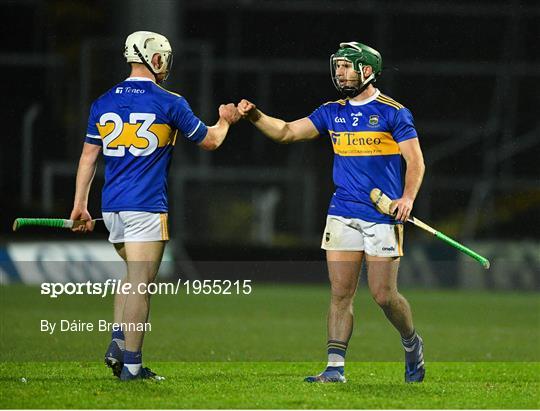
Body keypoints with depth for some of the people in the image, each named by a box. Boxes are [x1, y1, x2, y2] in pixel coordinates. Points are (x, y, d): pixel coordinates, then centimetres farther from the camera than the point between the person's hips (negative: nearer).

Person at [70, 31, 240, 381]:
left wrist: (80, 203, 15)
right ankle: (132, 363, -5)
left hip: (112, 207, 6)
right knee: (140, 283, -4)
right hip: (146, 207, -6)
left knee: (135, 276, 22)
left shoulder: (104, 102, 8)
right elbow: (210, 141, 7)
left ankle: (118, 344, 8)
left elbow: (89, 156, 10)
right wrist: (225, 120, 28)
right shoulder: (169, 103, -5)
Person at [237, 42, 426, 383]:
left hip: (382, 216, -5)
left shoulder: (393, 112, -4)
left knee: (384, 295, -4)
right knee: (341, 293, -1)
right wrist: (254, 115, -6)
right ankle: (335, 367, -1)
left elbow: (416, 161, -6)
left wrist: (407, 197, -21)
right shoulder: (333, 112, 11)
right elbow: (286, 132, 10)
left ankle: (412, 343, 23)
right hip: (342, 214, 5)